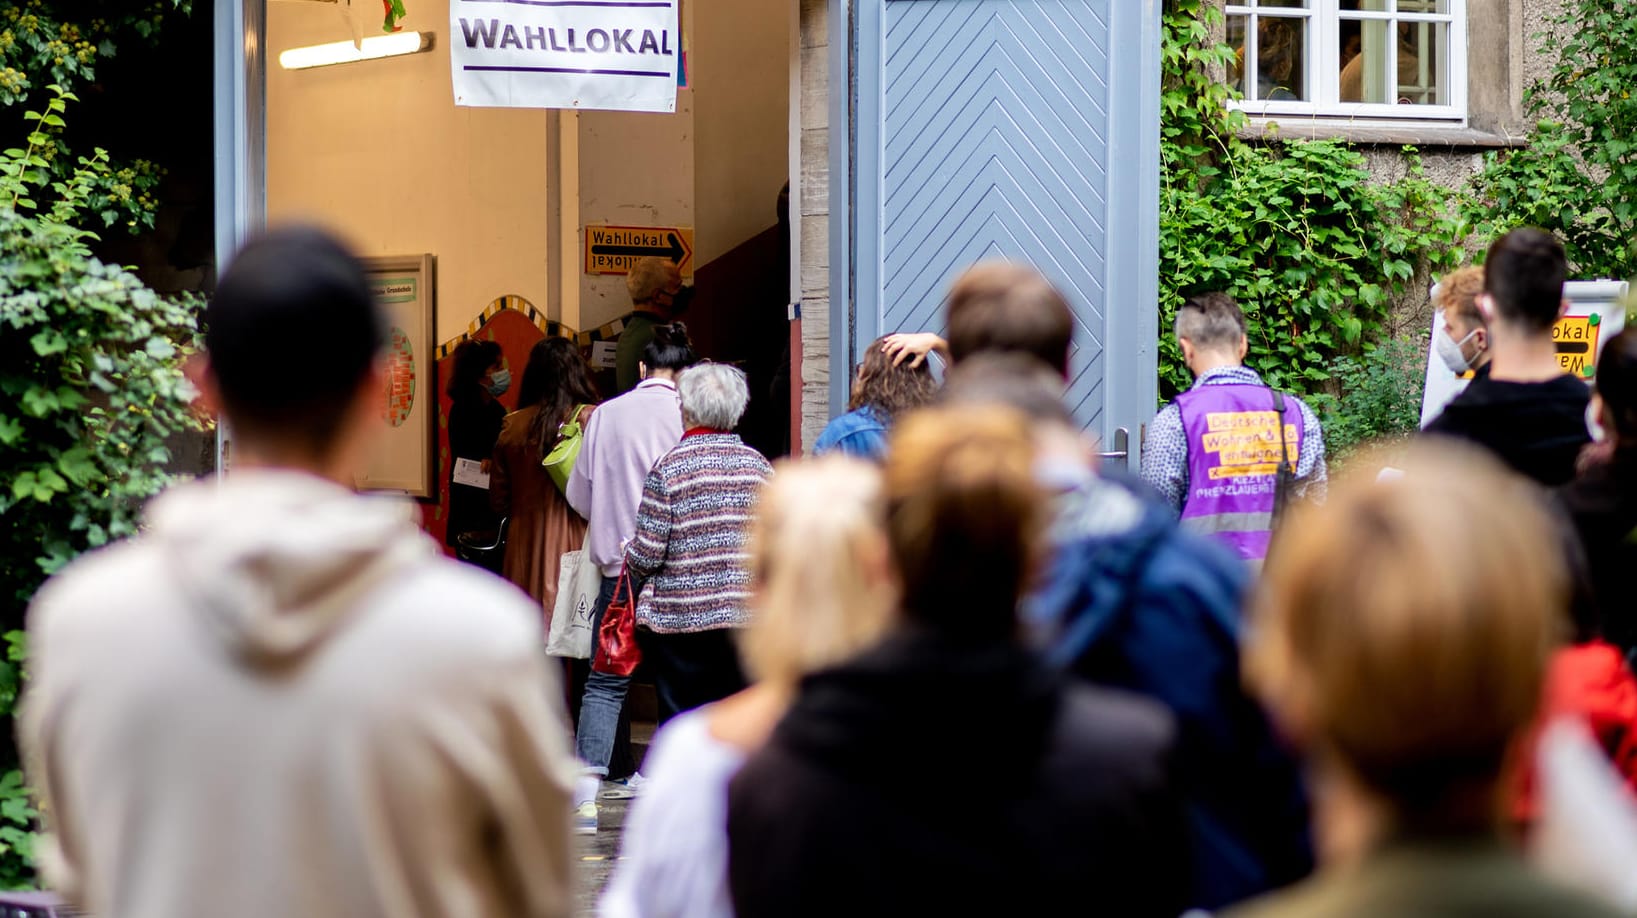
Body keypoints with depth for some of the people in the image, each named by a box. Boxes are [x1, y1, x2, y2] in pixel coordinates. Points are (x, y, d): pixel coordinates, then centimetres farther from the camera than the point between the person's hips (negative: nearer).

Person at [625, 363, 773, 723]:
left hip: (681, 618, -4)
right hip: (747, 616, 4)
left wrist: (630, 578, 12)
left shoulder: (669, 468, -8)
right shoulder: (759, 465, 4)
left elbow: (646, 553, -9)